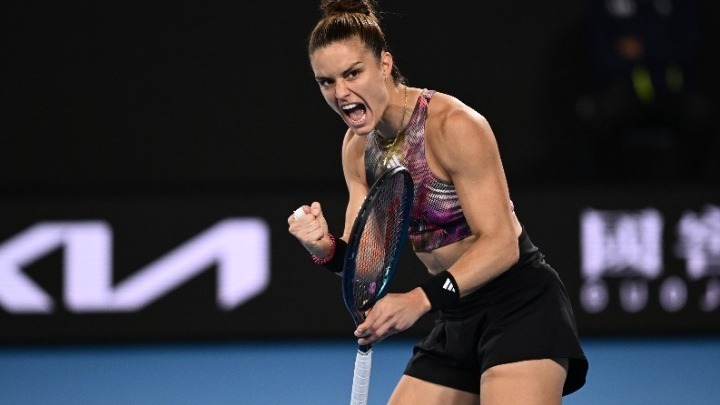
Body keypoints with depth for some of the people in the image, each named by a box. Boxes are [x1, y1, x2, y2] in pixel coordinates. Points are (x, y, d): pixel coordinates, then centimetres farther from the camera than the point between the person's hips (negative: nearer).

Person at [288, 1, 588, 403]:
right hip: (458, 322, 8)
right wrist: (326, 248, -17)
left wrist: (421, 299, -34)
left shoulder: (454, 126, -19)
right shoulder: (357, 146, 4)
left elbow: (500, 243, -22)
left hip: (521, 307, -8)